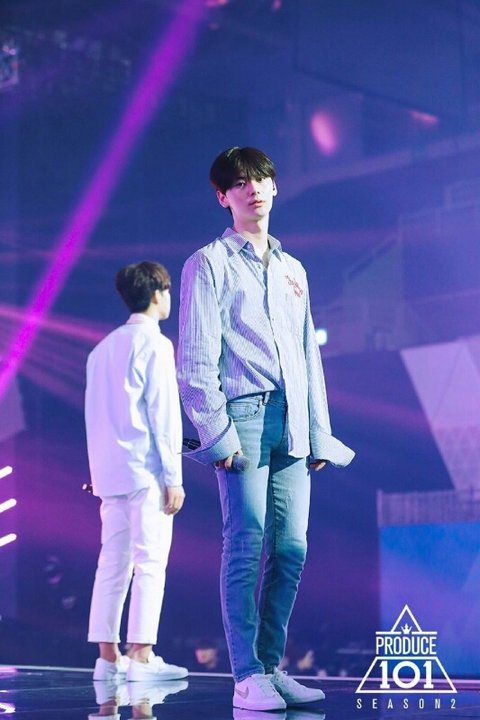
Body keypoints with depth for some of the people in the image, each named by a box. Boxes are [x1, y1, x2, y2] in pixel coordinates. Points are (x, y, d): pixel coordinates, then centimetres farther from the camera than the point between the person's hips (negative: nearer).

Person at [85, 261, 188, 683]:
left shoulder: (103, 348, 17)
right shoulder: (154, 344, -6)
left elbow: (94, 413, 16)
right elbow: (164, 412, -11)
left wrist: (99, 468, 17)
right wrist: (174, 477, -11)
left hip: (109, 470, 7)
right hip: (146, 469, -7)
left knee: (113, 563, 7)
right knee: (150, 562, -6)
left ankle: (107, 656, 7)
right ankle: (141, 657, -9)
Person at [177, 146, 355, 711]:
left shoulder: (292, 270, 23)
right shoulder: (210, 264, 4)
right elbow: (196, 359, -4)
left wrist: (319, 432, 15)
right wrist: (216, 430, -13)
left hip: (292, 424, 6)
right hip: (243, 414, -6)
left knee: (291, 549, 2)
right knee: (247, 544, -10)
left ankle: (272, 669, 9)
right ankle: (247, 677, -7)